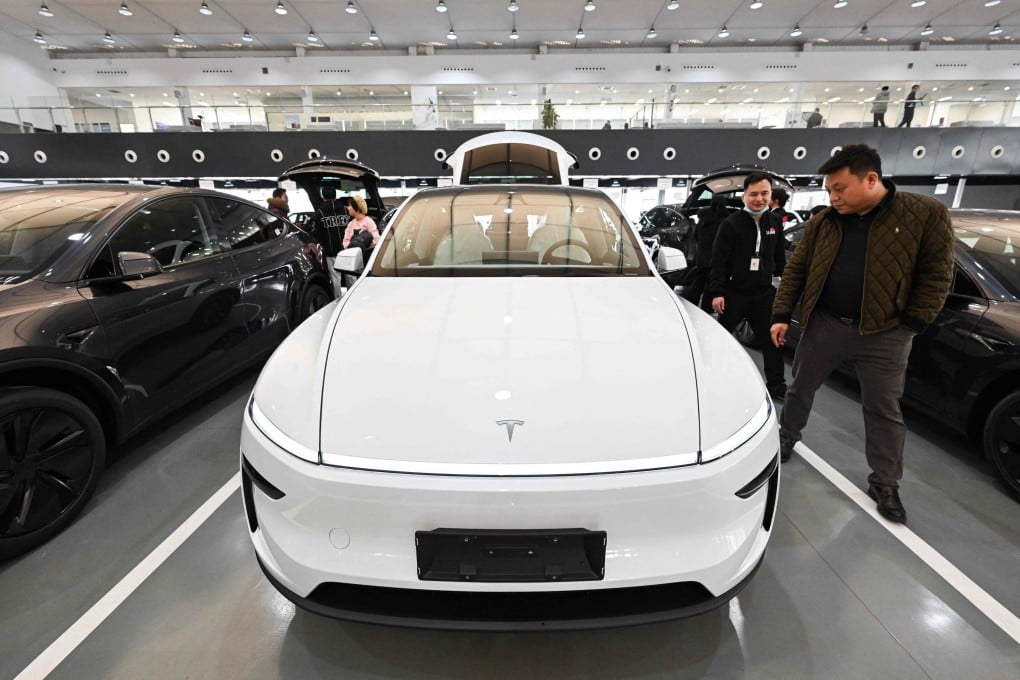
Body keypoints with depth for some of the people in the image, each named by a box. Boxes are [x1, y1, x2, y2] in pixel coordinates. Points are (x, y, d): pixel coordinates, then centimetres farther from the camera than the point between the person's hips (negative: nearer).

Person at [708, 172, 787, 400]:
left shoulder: (775, 222, 8)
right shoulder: (731, 223, -10)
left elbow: (779, 258, 17)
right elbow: (719, 261, -13)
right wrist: (717, 292, -18)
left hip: (764, 293, 5)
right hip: (734, 293, -5)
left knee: (772, 339, 9)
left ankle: (776, 385, 21)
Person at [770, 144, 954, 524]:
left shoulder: (926, 214, -6)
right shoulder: (823, 222, 1)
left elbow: (936, 275, -5)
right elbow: (796, 270, 4)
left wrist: (912, 324, -10)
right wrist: (781, 315, -2)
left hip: (884, 334, -2)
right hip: (824, 324, 3)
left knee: (884, 410, 7)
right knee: (800, 388, 14)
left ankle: (885, 485, 22)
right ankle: (786, 438, 38)